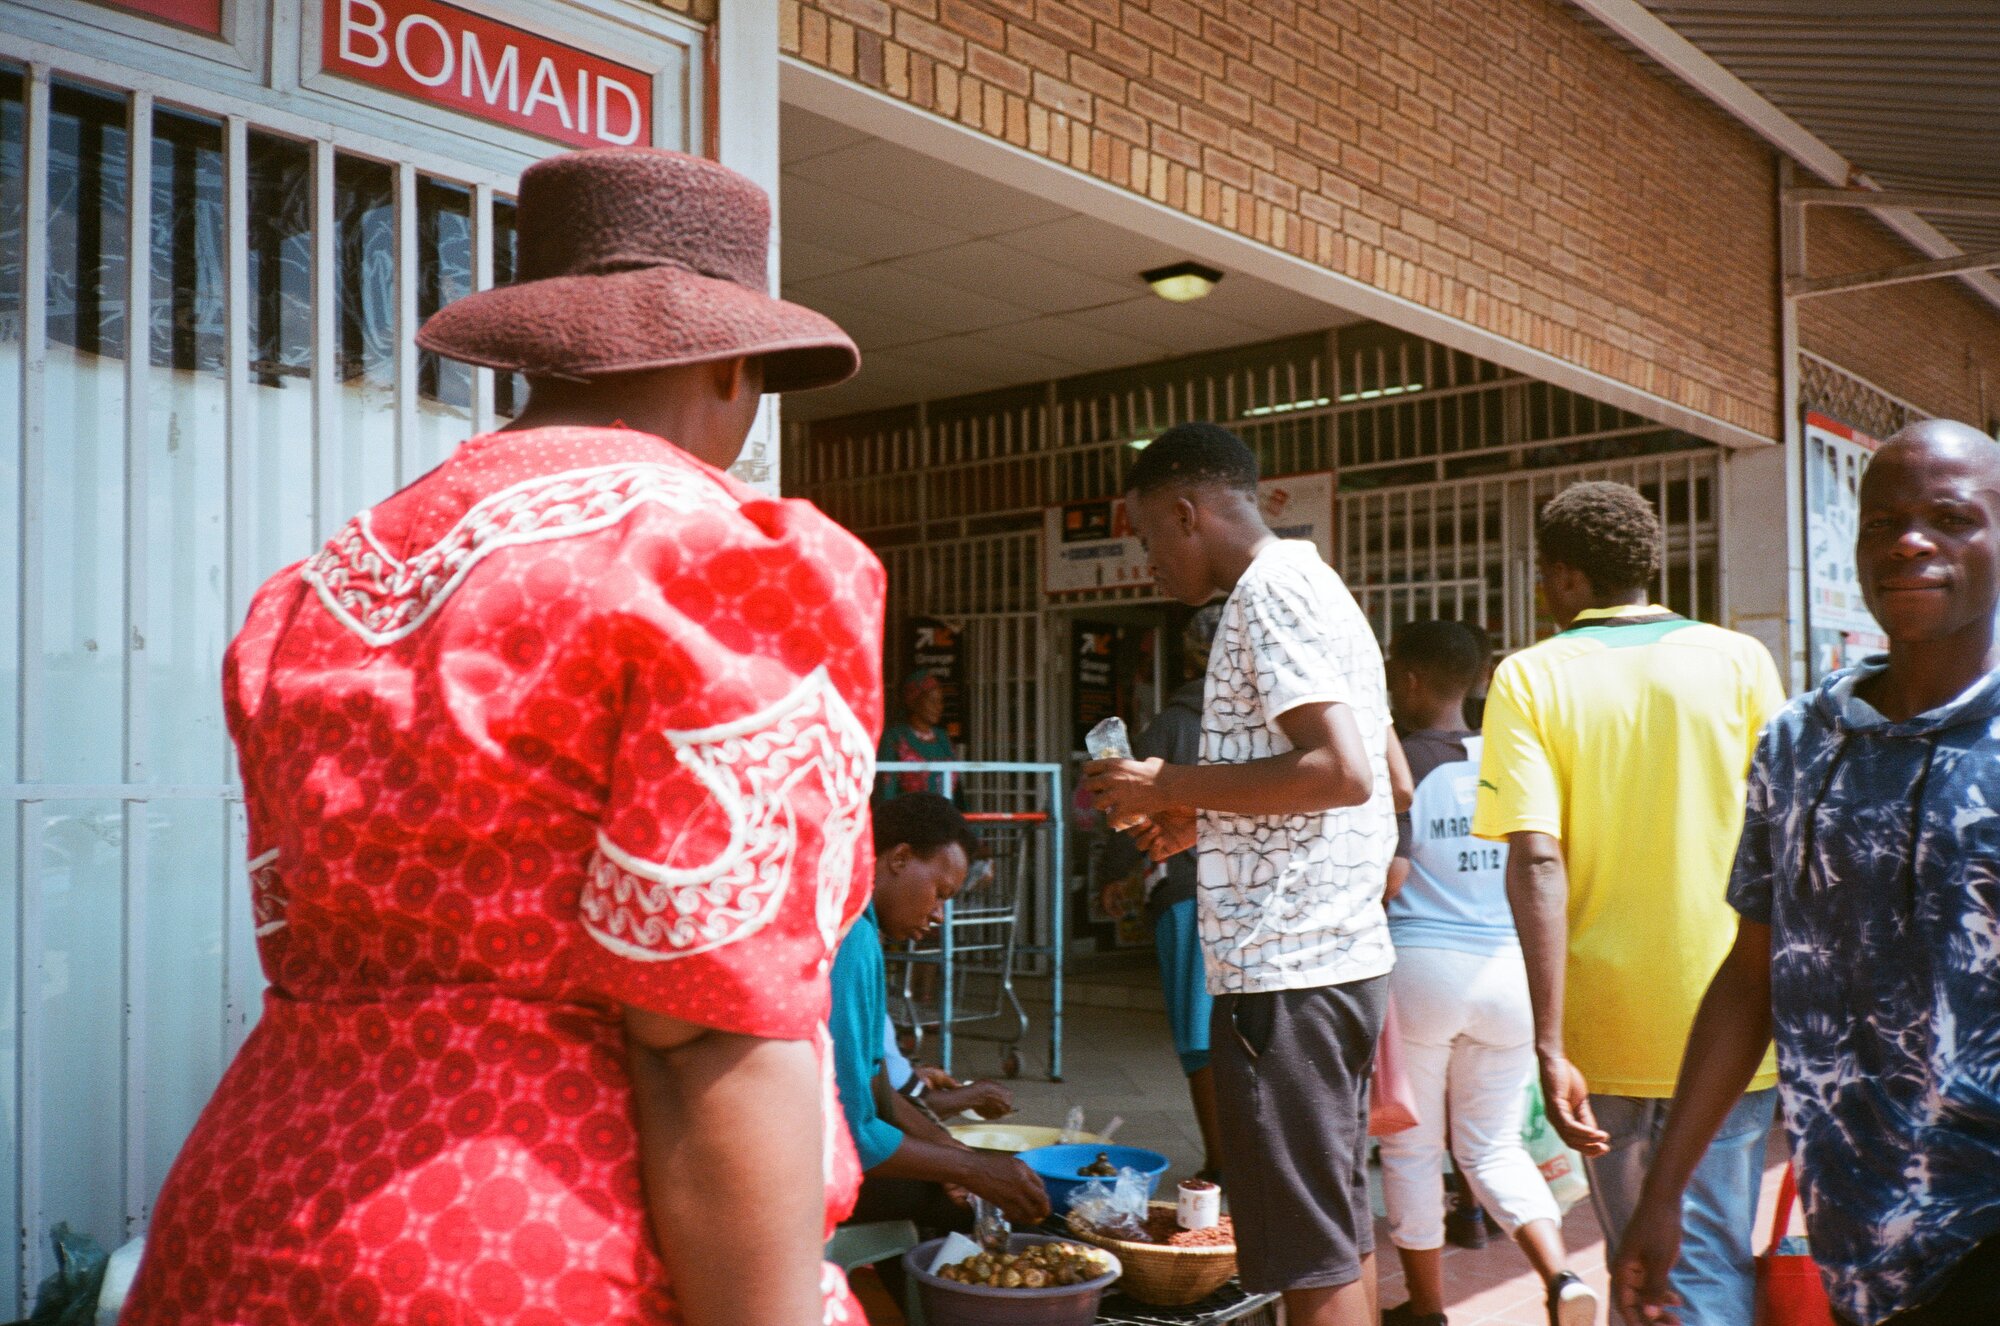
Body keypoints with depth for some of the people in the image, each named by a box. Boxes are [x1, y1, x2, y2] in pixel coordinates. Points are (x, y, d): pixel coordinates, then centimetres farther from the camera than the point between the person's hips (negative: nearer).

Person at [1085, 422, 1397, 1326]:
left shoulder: (1271, 592, -12)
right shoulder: (1316, 589, 18)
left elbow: (1342, 771, -23)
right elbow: (1383, 777, 24)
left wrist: (1170, 787, -15)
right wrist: (1207, 819, 17)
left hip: (1286, 969, -10)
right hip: (1342, 954, 10)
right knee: (1341, 1227, 18)